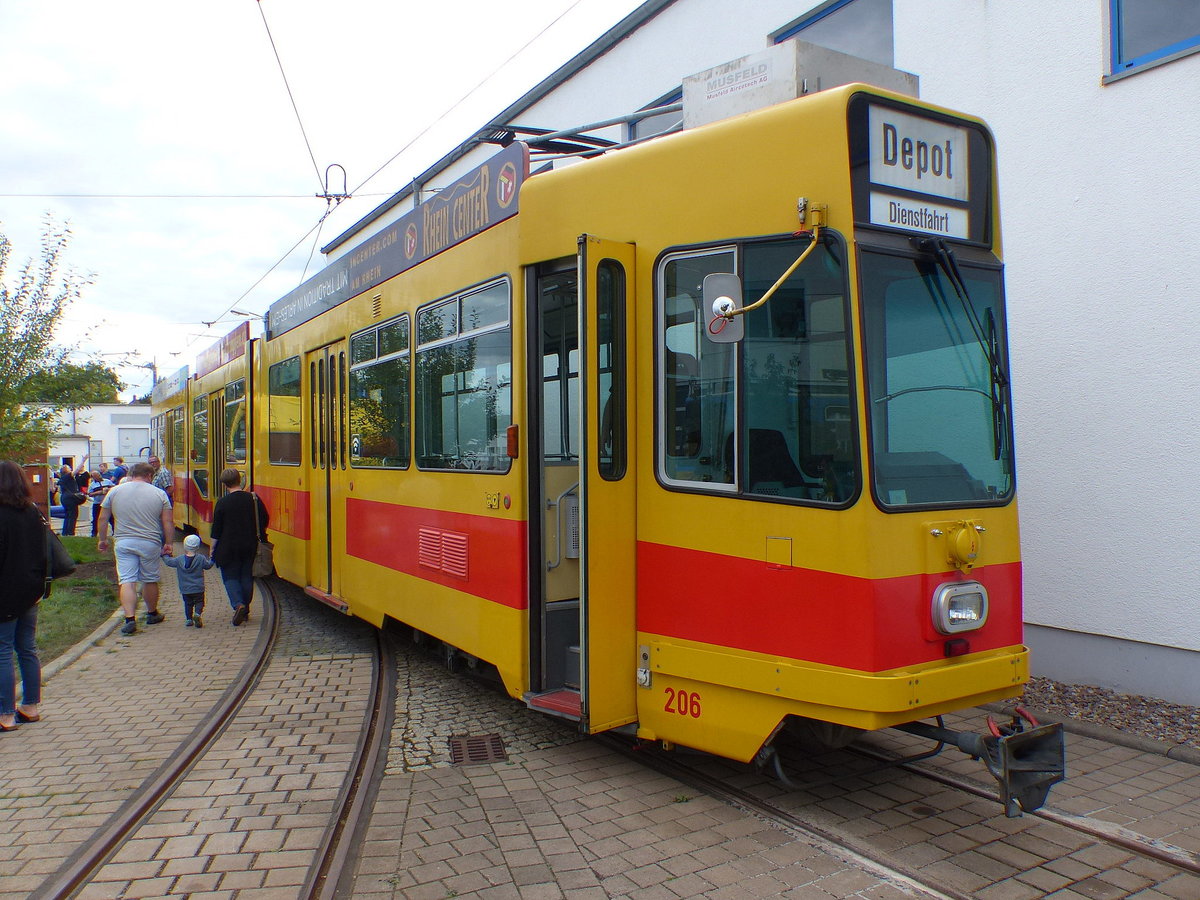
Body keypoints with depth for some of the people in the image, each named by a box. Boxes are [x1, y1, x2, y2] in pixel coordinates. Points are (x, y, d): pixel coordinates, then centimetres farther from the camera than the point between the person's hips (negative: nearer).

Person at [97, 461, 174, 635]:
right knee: (150, 580, 14)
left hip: (124, 543, 0)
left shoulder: (115, 491, 3)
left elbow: (103, 519, 6)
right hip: (150, 543, 0)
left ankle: (130, 619, -12)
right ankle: (152, 614, 30)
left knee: (127, 581, -1)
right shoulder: (159, 494, -1)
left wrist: (102, 539, 19)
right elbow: (168, 522, 0)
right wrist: (168, 544, 10)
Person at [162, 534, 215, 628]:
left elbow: (169, 562, 7)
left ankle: (189, 619, 13)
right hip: (198, 588, -1)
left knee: (187, 603, 15)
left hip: (185, 589, 1)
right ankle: (198, 614, -19)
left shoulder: (179, 560, -5)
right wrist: (212, 560, 24)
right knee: (199, 602, 6)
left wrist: (164, 555, 26)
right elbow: (208, 565, 4)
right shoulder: (201, 558, -8)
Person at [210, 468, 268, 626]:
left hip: (229, 548, -3)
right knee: (247, 577, 13)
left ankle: (238, 604, -14)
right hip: (250, 547, 3)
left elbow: (216, 531, -7)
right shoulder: (254, 499, -2)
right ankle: (245, 610, 19)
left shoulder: (222, 503, -10)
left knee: (230, 576, 8)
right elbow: (265, 521, 6)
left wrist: (212, 551, 3)